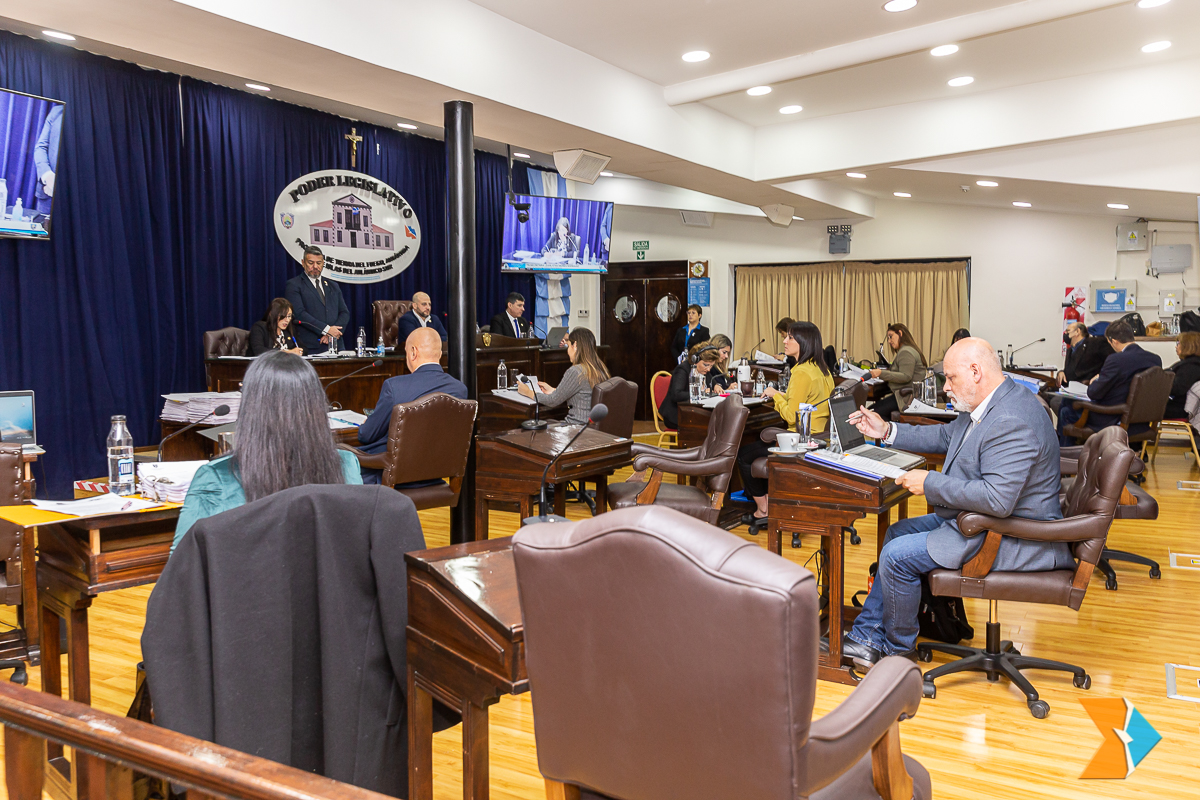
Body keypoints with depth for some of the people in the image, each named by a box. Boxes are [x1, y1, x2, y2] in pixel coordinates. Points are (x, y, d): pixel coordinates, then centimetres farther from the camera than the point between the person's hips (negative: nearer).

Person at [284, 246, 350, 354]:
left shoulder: (333, 286, 21)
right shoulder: (293, 285, 5)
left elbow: (344, 313, 14)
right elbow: (299, 314, -8)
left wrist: (332, 334, -4)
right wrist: (326, 329, -14)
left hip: (335, 345, 4)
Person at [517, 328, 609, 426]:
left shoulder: (575, 371, -19)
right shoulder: (600, 368, 6)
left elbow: (553, 402, -9)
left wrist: (528, 392, 6)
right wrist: (552, 390, 24)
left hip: (578, 426, -8)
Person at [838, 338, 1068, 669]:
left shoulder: (1012, 423, -29)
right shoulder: (992, 405, 6)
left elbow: (998, 499, -35)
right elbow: (947, 436, 21)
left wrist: (930, 483, -26)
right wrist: (887, 431, 13)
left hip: (1011, 541, -11)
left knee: (897, 555, -14)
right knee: (898, 533, 14)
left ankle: (897, 648, 10)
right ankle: (866, 638, 18)